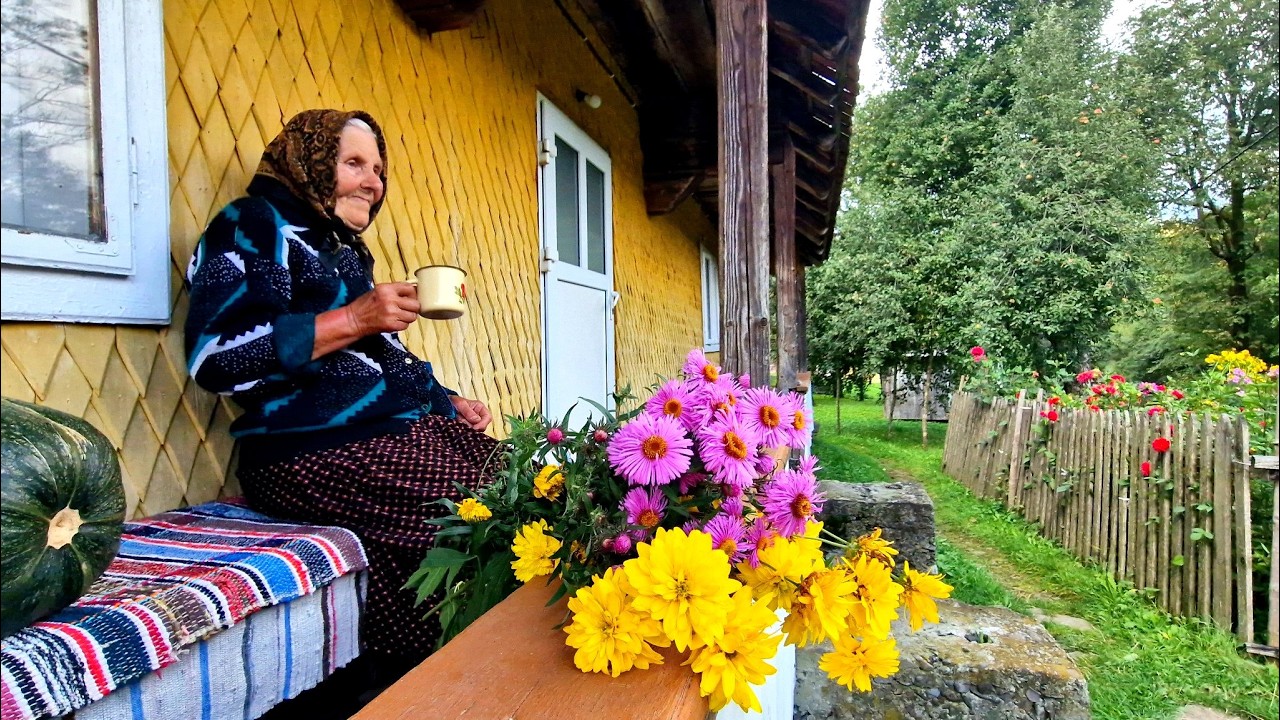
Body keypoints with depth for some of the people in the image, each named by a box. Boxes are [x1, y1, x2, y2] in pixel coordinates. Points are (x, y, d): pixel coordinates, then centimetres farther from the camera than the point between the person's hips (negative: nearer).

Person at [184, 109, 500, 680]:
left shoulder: (344, 250, 27)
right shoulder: (255, 225, 1)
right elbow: (217, 355, -14)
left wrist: (447, 401, 13)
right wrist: (355, 319, -18)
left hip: (397, 433, 9)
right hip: (316, 453, -9)